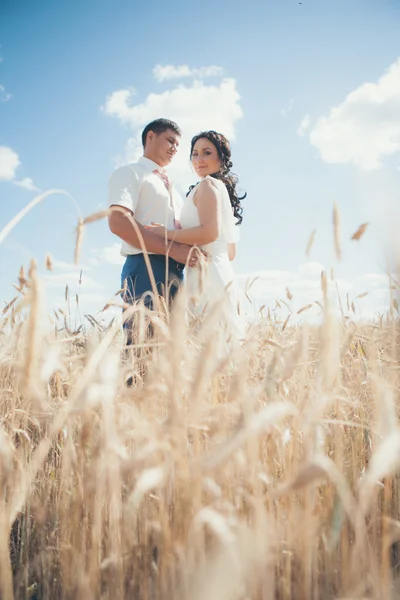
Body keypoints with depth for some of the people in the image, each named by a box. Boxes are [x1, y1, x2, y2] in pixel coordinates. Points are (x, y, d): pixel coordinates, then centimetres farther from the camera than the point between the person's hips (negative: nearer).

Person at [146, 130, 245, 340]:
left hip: (208, 276, -10)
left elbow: (209, 232, -18)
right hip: (223, 274, 10)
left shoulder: (208, 185, -2)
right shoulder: (223, 188, 25)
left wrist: (167, 234, -9)